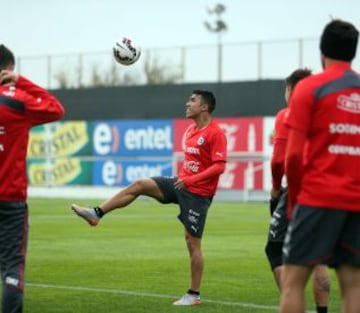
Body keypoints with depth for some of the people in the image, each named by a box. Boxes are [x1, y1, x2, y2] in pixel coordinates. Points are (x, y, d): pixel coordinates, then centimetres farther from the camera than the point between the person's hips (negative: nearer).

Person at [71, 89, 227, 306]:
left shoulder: (216, 133, -16)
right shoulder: (191, 130, 11)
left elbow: (220, 166, -23)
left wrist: (191, 179, -27)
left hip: (198, 193, -8)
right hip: (181, 184, 8)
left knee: (192, 242, -4)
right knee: (139, 185, -2)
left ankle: (194, 295, 4)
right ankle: (96, 213, 1)